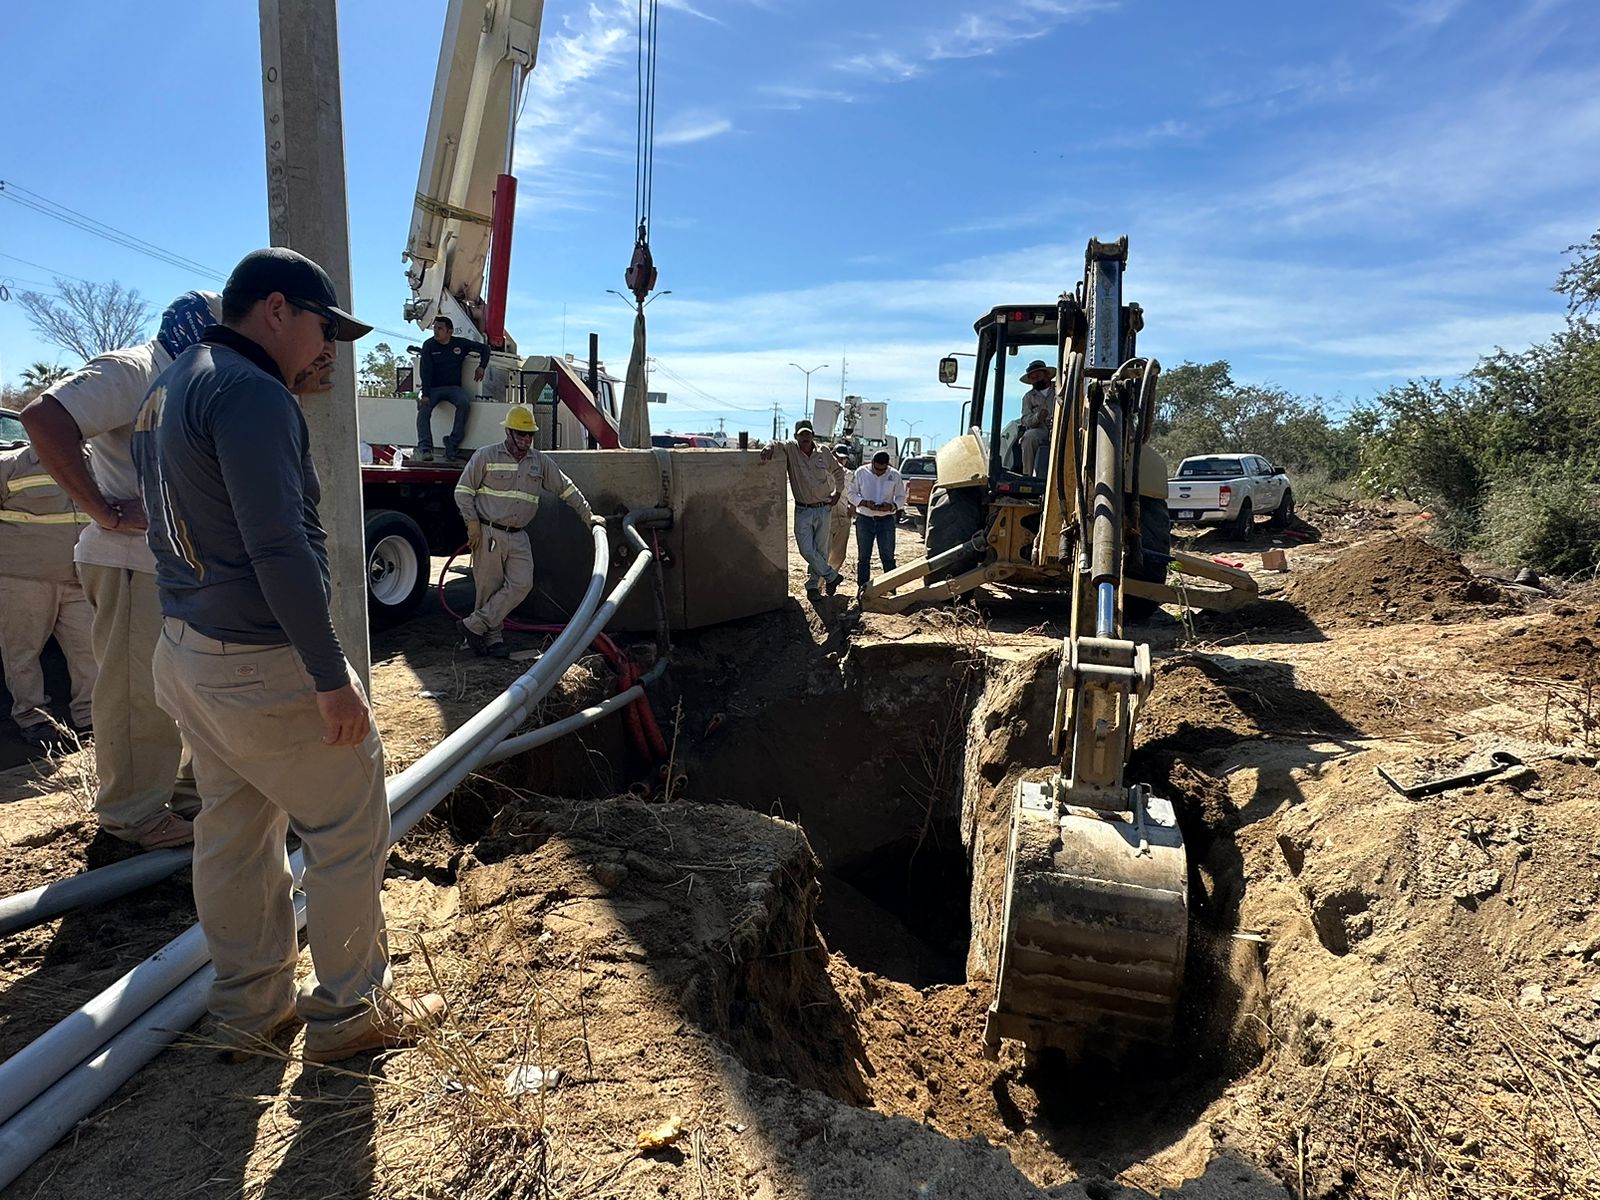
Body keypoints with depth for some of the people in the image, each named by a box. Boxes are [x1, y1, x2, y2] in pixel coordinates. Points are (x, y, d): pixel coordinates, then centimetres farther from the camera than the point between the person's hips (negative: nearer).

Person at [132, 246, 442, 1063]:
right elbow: (279, 548, -25)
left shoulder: (168, 389, 14)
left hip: (184, 651, 10)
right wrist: (332, 677, -22)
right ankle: (348, 1011, 18)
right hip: (261, 666, -10)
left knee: (233, 831, 17)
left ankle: (250, 1008, 30)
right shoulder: (250, 392, -19)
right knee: (349, 830, 5)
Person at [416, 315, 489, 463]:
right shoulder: (429, 345, 0)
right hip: (433, 388, 0)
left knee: (464, 402, -32)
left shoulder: (461, 343, 5)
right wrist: (425, 395, -20)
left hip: (454, 387, 0)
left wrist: (481, 366, 3)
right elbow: (426, 371, -9)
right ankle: (425, 448, -36)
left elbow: (484, 348, 19)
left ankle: (453, 444, -27)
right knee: (424, 408, -29)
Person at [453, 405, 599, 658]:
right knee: (489, 588, 0)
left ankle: (474, 625, -1)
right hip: (488, 533, -4)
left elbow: (567, 490, 16)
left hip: (518, 537, 4)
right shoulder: (486, 456, -2)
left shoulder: (541, 462, 10)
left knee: (521, 584, -8)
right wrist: (472, 523, -10)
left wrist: (588, 516, 15)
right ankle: (493, 639, 12)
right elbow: (463, 491, 0)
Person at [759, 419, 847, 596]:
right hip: (802, 511, -1)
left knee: (820, 550, 6)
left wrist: (837, 492, 13)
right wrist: (769, 446, -43)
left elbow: (838, 471, 19)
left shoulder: (824, 453, 3)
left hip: (824, 509, 1)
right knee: (807, 550, -7)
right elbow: (776, 444, -20)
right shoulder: (791, 449, -4)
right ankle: (832, 576, 10)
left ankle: (813, 585, 20)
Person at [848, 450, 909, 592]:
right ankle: (862, 588, 16)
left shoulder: (894, 475, -3)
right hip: (864, 519, 0)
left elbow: (901, 497, 5)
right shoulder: (861, 472, -4)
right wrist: (865, 503, -17)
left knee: (888, 557, 2)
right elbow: (852, 494, 1)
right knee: (863, 557, 7)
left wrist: (892, 506, -17)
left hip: (886, 520, 0)